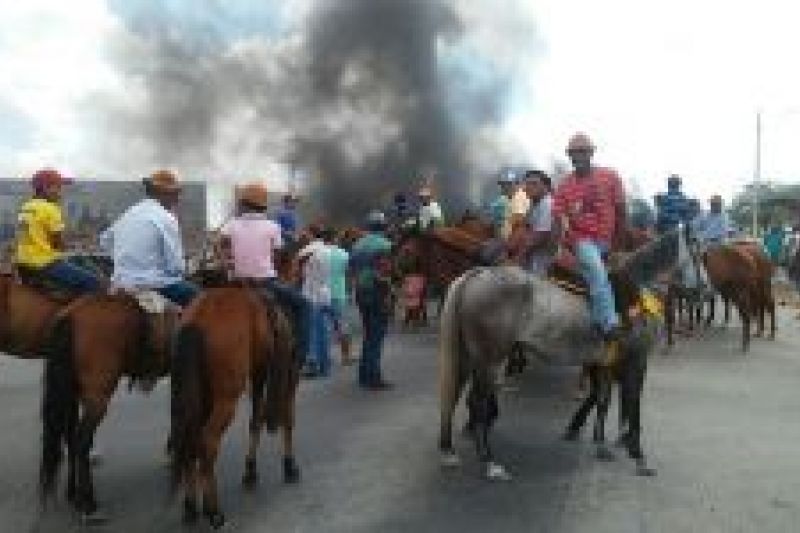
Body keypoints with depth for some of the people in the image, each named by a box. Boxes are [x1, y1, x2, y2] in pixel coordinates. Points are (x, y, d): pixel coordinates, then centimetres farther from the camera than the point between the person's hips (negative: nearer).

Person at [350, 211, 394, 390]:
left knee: (369, 334, 17)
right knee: (376, 336, -3)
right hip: (378, 294, -7)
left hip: (361, 293, 7)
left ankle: (364, 375, 22)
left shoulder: (357, 245, 11)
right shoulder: (384, 245, -12)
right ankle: (373, 377, -1)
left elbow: (353, 269, 13)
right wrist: (388, 296, -15)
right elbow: (384, 274, -18)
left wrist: (359, 286, 18)